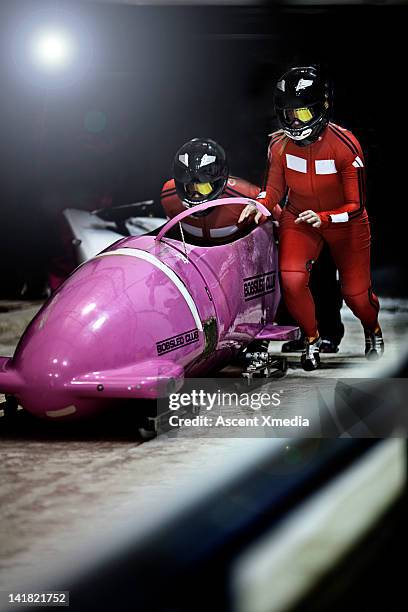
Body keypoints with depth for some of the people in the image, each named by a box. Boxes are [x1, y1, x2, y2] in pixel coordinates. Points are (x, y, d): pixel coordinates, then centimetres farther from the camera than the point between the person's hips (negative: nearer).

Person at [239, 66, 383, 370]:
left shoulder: (345, 146, -27)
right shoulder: (280, 145, -16)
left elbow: (357, 206, -23)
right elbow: (275, 188, 0)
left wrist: (324, 218, -40)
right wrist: (260, 204, -22)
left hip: (344, 221, -2)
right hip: (299, 219, 2)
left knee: (356, 294, 4)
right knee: (292, 278, -22)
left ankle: (373, 330, 41)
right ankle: (312, 338, 4)